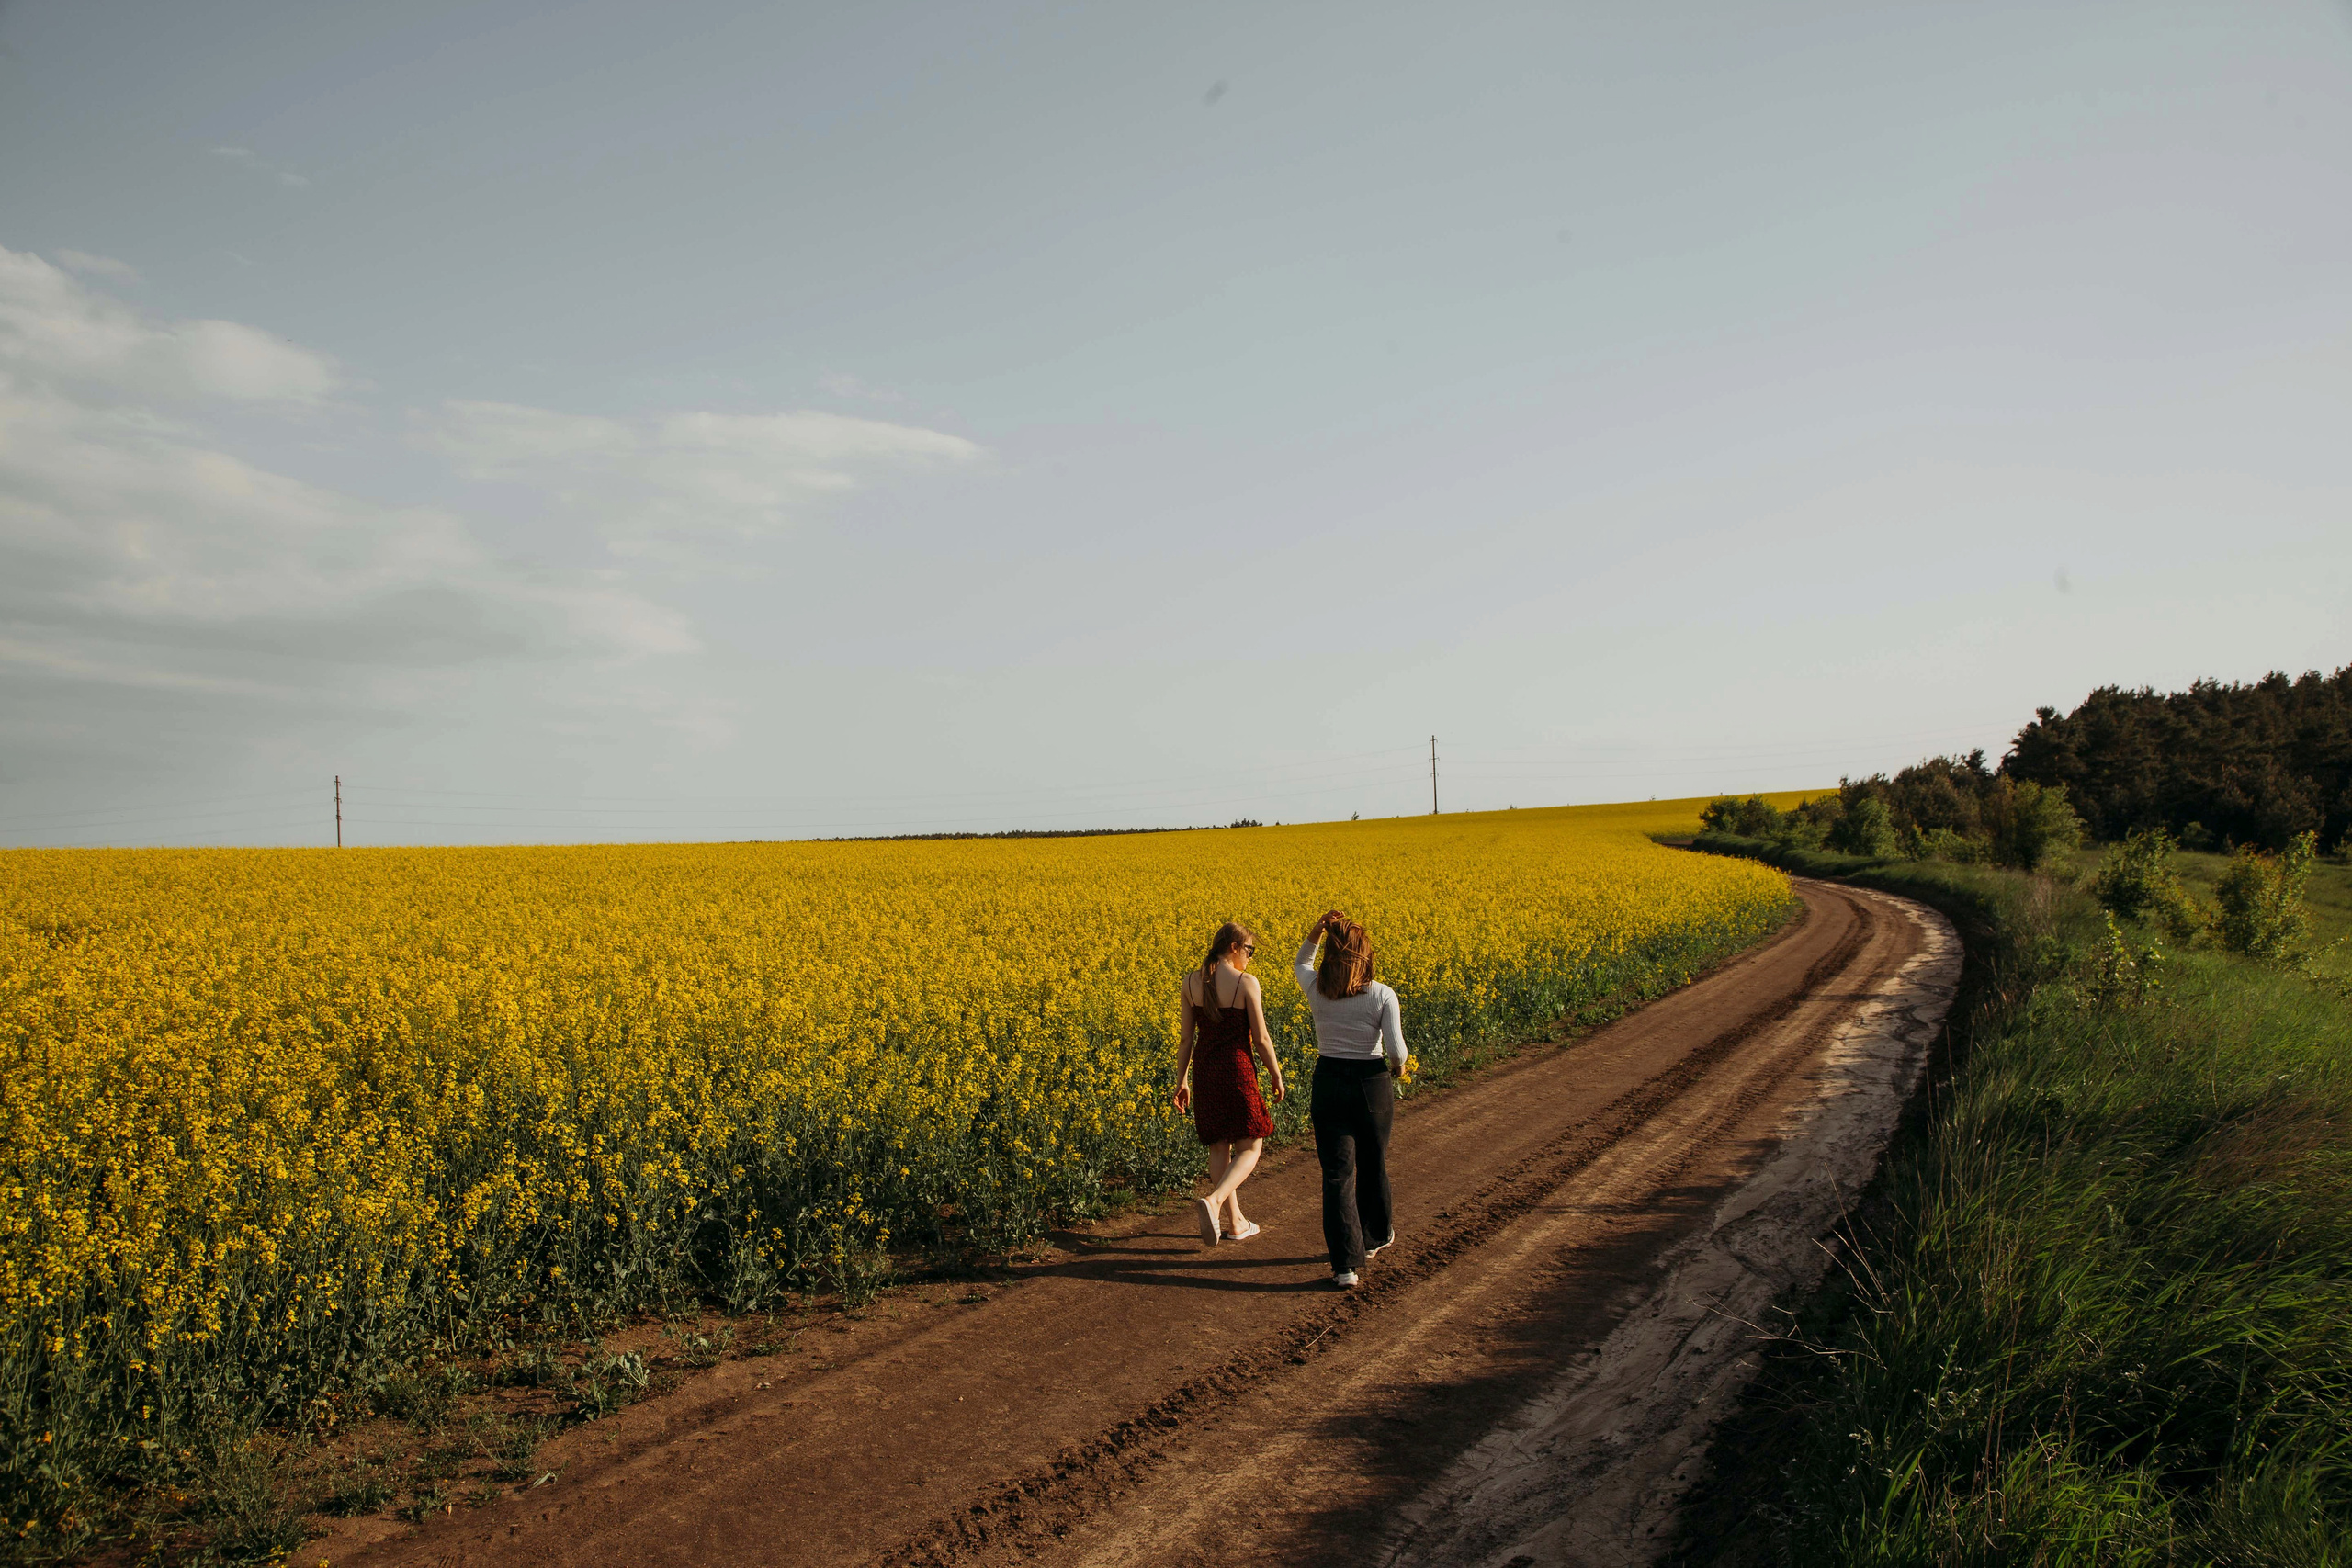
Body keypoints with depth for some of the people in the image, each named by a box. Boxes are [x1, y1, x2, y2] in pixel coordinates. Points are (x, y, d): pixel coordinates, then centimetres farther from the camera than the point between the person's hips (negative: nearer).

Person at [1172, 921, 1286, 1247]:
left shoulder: (1191, 981, 1)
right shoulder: (1246, 982, -13)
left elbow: (1186, 1037, 4)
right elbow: (1261, 1039, -10)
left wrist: (1181, 1081, 12)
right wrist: (1277, 1076, 4)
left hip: (1204, 1071, 5)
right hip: (1236, 1072, -5)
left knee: (1219, 1146, 15)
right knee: (1249, 1149, 5)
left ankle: (1235, 1223, 19)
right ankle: (1212, 1202, -19)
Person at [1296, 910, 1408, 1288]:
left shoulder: (1316, 990, -7)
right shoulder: (1382, 995, -13)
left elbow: (1302, 963, 17)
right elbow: (1396, 1049, -18)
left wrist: (1317, 931, 1)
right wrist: (1398, 1066, 5)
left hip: (1329, 1084, 0)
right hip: (1372, 1084, 0)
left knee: (1337, 1173, 1)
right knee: (1373, 1163, 22)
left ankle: (1346, 1264, -7)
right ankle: (1374, 1236, 43)